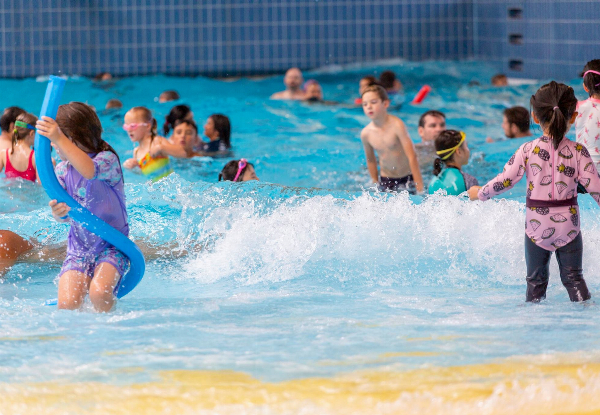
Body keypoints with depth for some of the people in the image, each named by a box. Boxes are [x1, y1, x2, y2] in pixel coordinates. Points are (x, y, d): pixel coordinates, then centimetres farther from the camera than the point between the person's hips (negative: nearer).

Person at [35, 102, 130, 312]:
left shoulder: (108, 159, -13)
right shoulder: (61, 170, 5)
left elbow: (90, 171, -38)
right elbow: (64, 214, -4)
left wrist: (59, 139, -48)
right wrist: (58, 213, -31)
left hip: (111, 245, -4)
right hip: (78, 248, 4)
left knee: (99, 292, -31)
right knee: (67, 303, -17)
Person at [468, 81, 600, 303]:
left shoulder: (528, 150, -9)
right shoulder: (578, 152, -9)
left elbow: (505, 181, -9)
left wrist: (480, 193, 8)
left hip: (537, 225, 0)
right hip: (568, 224, 0)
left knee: (535, 280, 14)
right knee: (573, 277, 10)